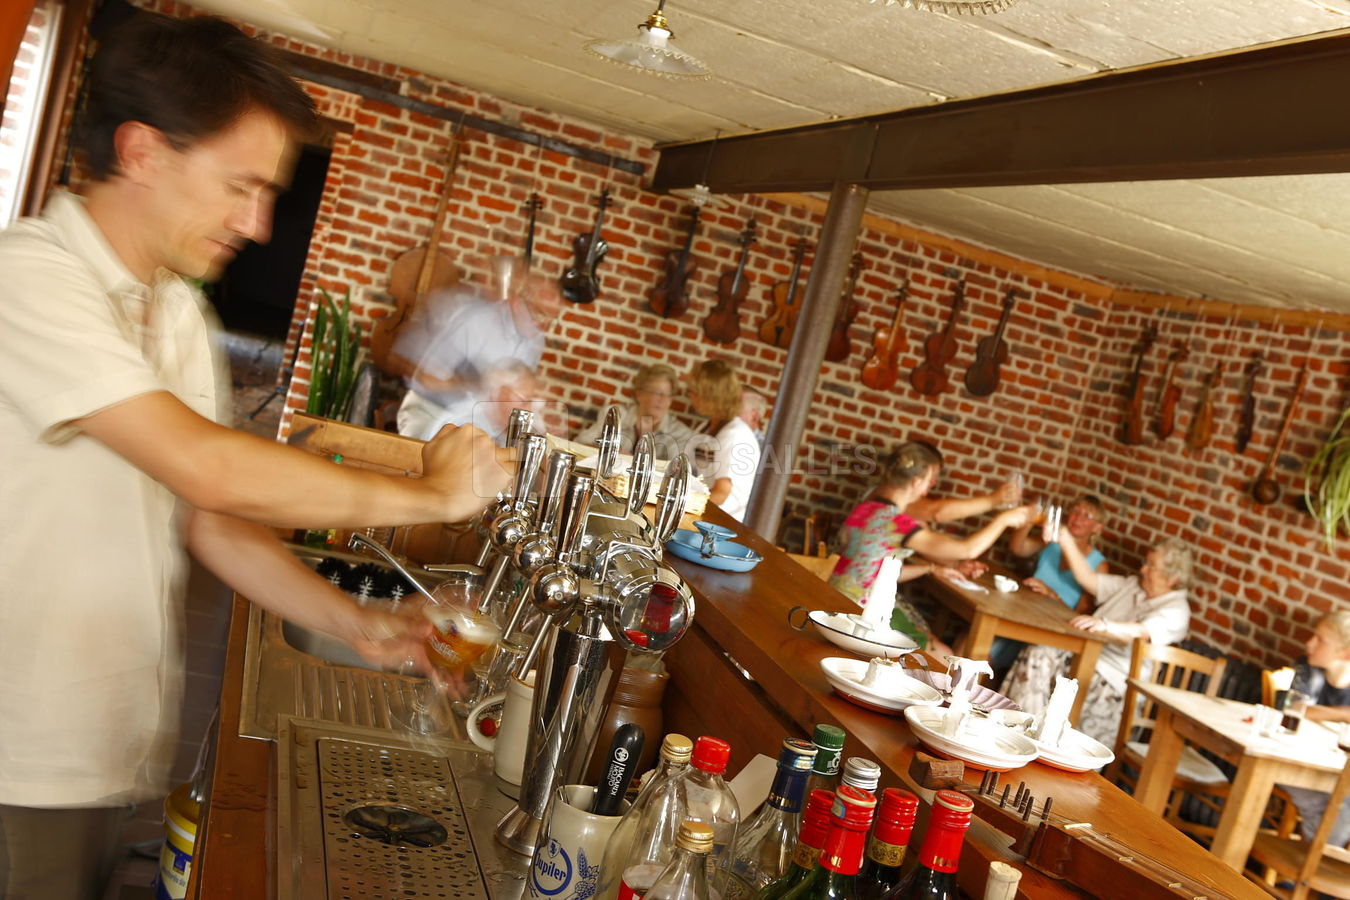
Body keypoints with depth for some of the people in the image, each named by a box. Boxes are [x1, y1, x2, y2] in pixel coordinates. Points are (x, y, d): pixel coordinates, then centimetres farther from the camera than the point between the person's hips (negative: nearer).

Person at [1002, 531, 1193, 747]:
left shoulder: (1177, 610, -6)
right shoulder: (1131, 585, 19)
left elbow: (1142, 632, -26)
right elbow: (1087, 578, 16)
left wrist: (1105, 625, -45)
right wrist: (1066, 540, 6)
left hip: (1115, 679, -7)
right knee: (1037, 656, -21)